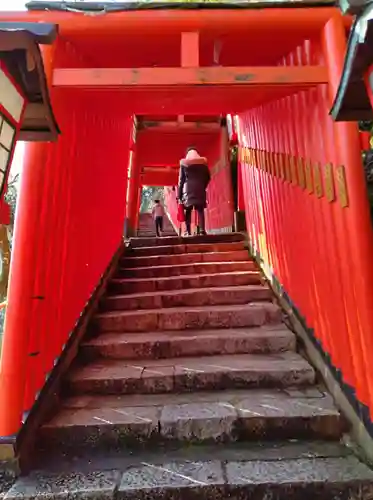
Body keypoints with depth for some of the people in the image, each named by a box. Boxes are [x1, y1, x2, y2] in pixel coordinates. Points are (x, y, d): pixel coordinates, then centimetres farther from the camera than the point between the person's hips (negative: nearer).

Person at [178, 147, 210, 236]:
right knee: (200, 209, 1)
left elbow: (181, 179, 3)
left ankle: (188, 231, -5)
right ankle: (202, 230, -10)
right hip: (200, 189, 1)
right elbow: (207, 177, 9)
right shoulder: (203, 162, 10)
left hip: (187, 189, -1)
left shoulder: (183, 163, 7)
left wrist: (179, 194, 3)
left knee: (188, 211, 2)